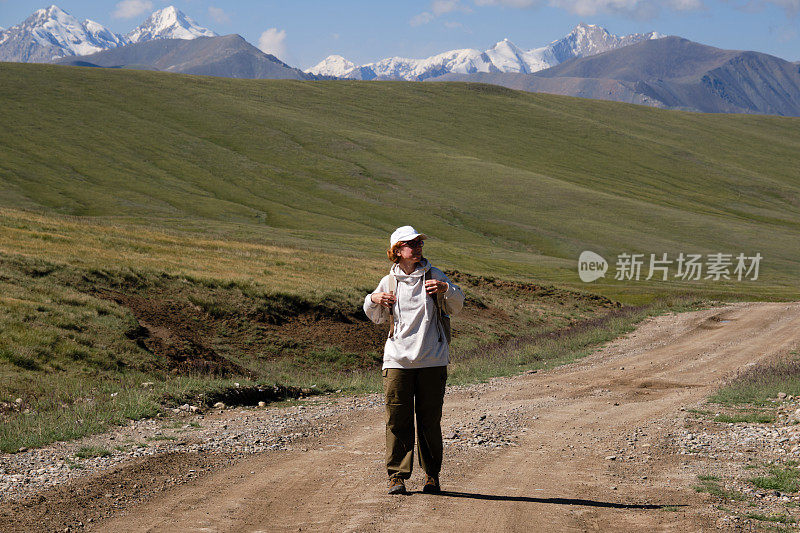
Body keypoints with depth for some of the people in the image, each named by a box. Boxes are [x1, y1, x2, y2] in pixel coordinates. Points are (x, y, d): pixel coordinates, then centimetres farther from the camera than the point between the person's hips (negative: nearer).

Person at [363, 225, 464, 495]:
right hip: (397, 361, 1)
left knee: (430, 420, 4)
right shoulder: (389, 282, 9)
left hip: (432, 361, -1)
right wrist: (372, 301, -2)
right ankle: (397, 476, 4)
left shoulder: (433, 275, 6)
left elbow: (456, 308, 4)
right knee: (397, 420, -2)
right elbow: (377, 318, 20)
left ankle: (432, 475, 15)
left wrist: (447, 289, -16)